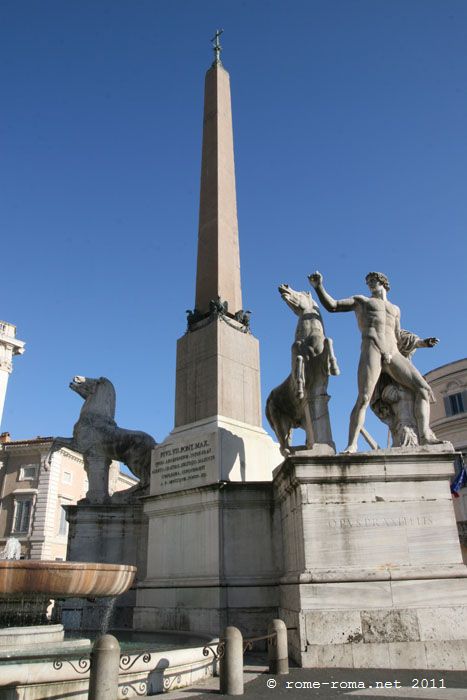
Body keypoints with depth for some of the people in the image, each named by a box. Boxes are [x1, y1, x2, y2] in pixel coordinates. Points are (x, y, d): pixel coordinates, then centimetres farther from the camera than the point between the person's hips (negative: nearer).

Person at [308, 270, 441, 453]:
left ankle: (425, 436, -20)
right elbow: (331, 306, 15)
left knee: (423, 388, -12)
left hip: (393, 355, 5)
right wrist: (318, 286, 1)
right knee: (363, 399, -23)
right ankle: (351, 445, -29)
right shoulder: (360, 300, 24)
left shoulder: (395, 309, 34)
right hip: (371, 350, -5)